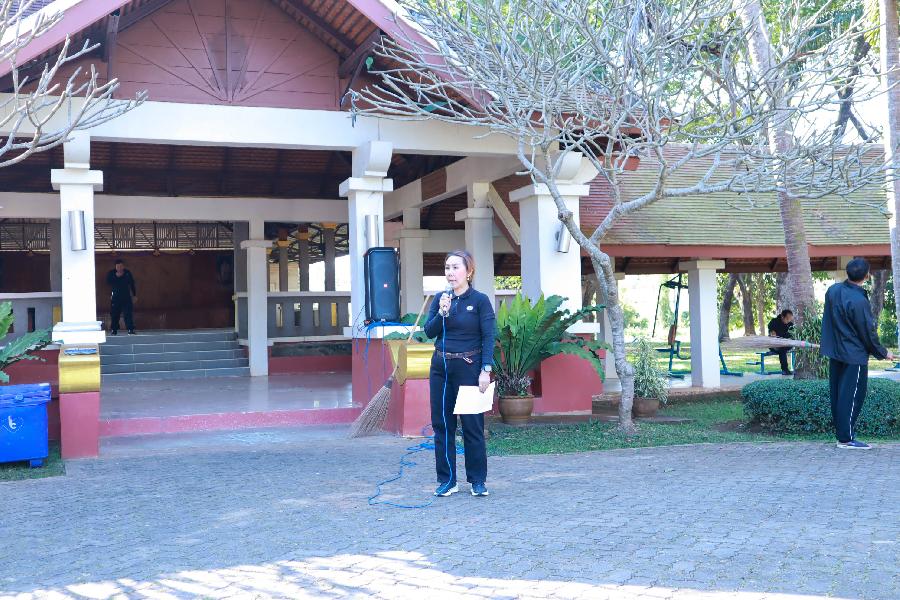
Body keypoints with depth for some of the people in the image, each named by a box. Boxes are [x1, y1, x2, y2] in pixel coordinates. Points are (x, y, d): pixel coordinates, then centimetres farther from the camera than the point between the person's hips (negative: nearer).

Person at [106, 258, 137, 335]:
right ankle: (114, 330, 9)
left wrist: (134, 295, 9)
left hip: (126, 297, 0)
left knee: (128, 313, -7)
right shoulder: (111, 273, 3)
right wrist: (116, 276, -21)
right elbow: (108, 282, -10)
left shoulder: (128, 273, 5)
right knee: (114, 314, 1)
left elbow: (132, 284, 10)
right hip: (115, 297, 0)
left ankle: (130, 330, -9)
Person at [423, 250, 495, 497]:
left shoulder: (480, 300, -5)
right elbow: (429, 332, 3)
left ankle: (478, 481, 14)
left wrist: (486, 370, -15)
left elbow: (488, 338, -8)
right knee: (442, 424, 7)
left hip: (469, 368, -5)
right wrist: (441, 313, -13)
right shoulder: (440, 299, 8)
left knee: (473, 425, 1)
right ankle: (447, 480, 16)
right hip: (441, 368, 5)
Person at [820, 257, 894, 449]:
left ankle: (841, 432, 20)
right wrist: (883, 353, 1)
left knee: (838, 394, 12)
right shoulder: (859, 302, -23)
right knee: (851, 396, -2)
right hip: (854, 356, -8)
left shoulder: (833, 290, -1)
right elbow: (868, 333, -13)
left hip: (834, 353, 8)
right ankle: (846, 438, 0)